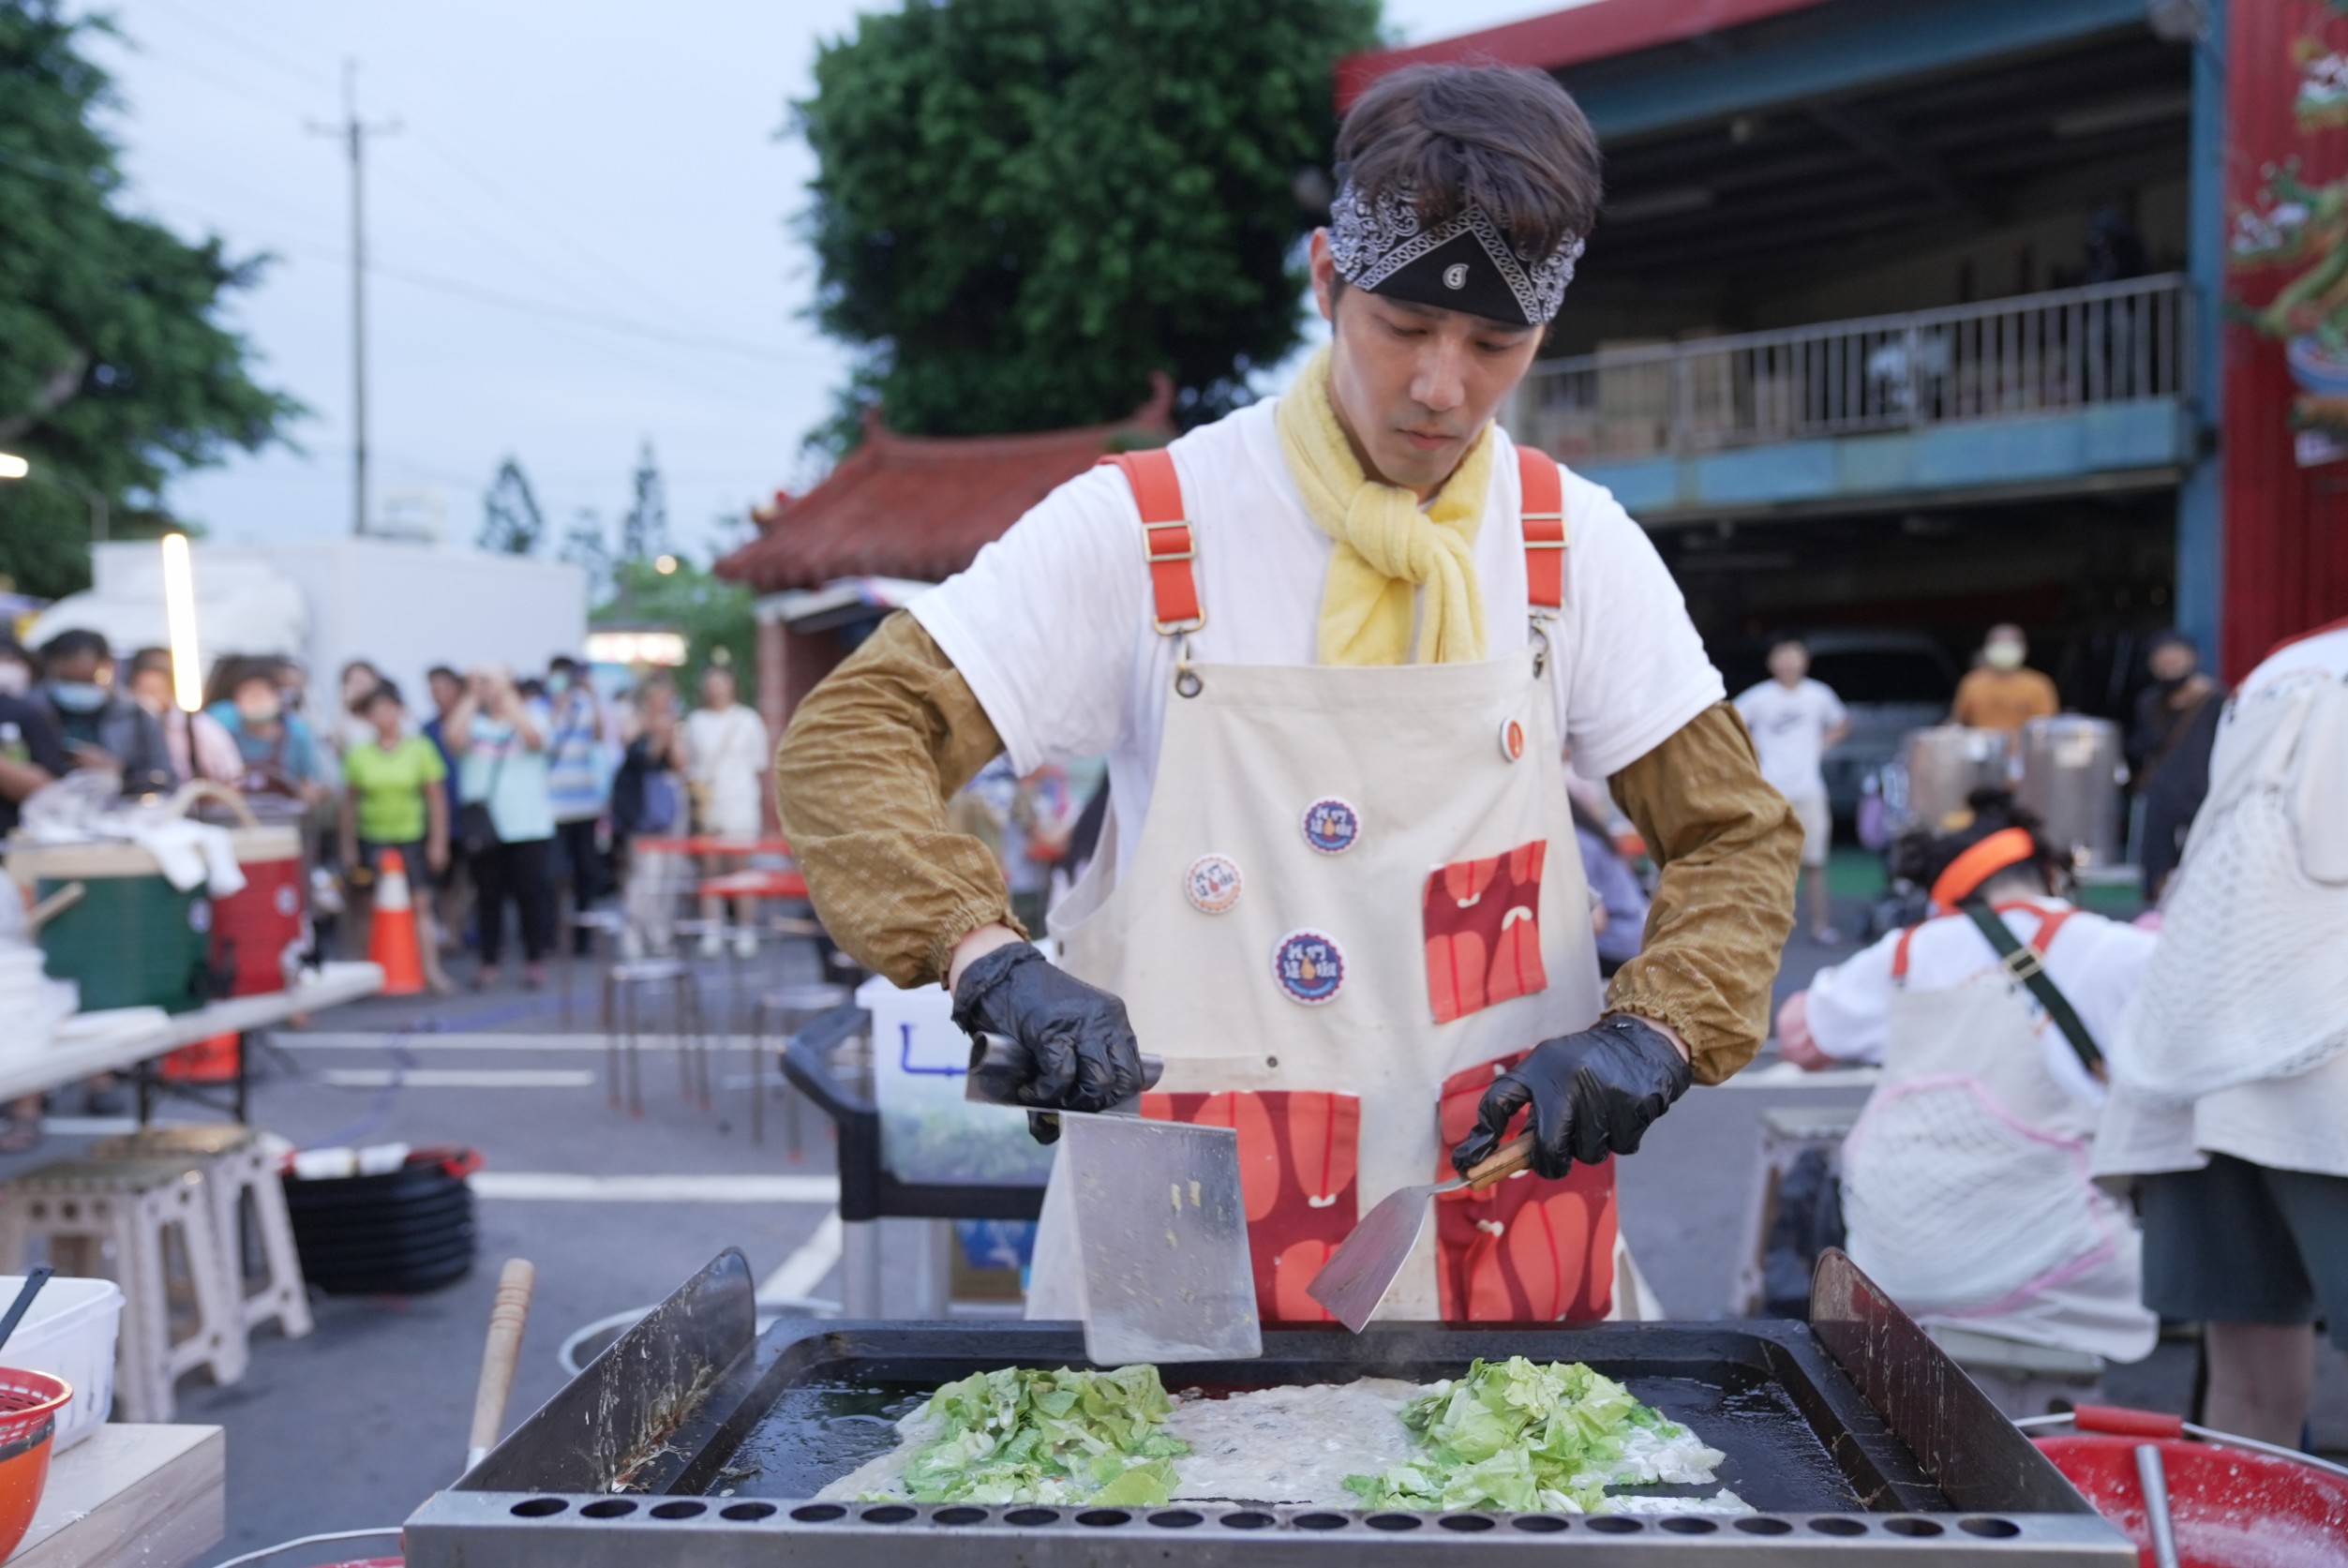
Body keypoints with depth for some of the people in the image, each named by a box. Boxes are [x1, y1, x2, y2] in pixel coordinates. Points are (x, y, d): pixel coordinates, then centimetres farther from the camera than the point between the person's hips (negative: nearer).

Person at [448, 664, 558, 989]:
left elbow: (534, 738, -16)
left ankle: (535, 960, 11)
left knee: (532, 894, 1)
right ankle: (488, 961, 14)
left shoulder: (531, 714, 5)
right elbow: (455, 738, -14)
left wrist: (506, 697, -11)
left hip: (529, 827, -1)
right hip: (483, 827, 1)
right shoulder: (473, 721, 7)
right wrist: (472, 696, -7)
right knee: (488, 896, 5)